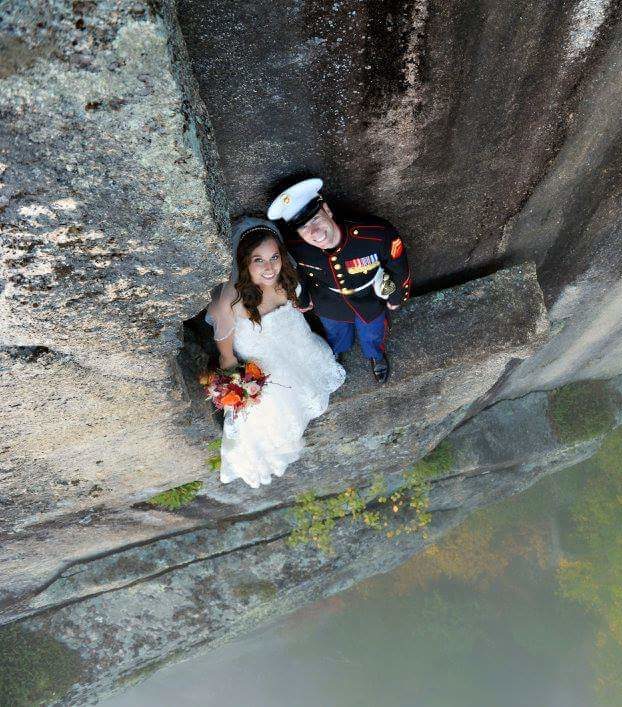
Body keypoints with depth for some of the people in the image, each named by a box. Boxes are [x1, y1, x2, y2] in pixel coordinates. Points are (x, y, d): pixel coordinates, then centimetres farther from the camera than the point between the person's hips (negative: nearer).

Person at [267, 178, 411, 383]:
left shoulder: (378, 234, -44)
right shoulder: (294, 248, -37)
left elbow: (399, 266, -21)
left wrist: (397, 298, -3)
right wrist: (303, 301, 8)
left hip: (369, 300, -1)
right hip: (329, 305, 1)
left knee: (372, 334, 32)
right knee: (335, 334, 35)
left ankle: (376, 355, 70)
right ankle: (336, 352, 74)